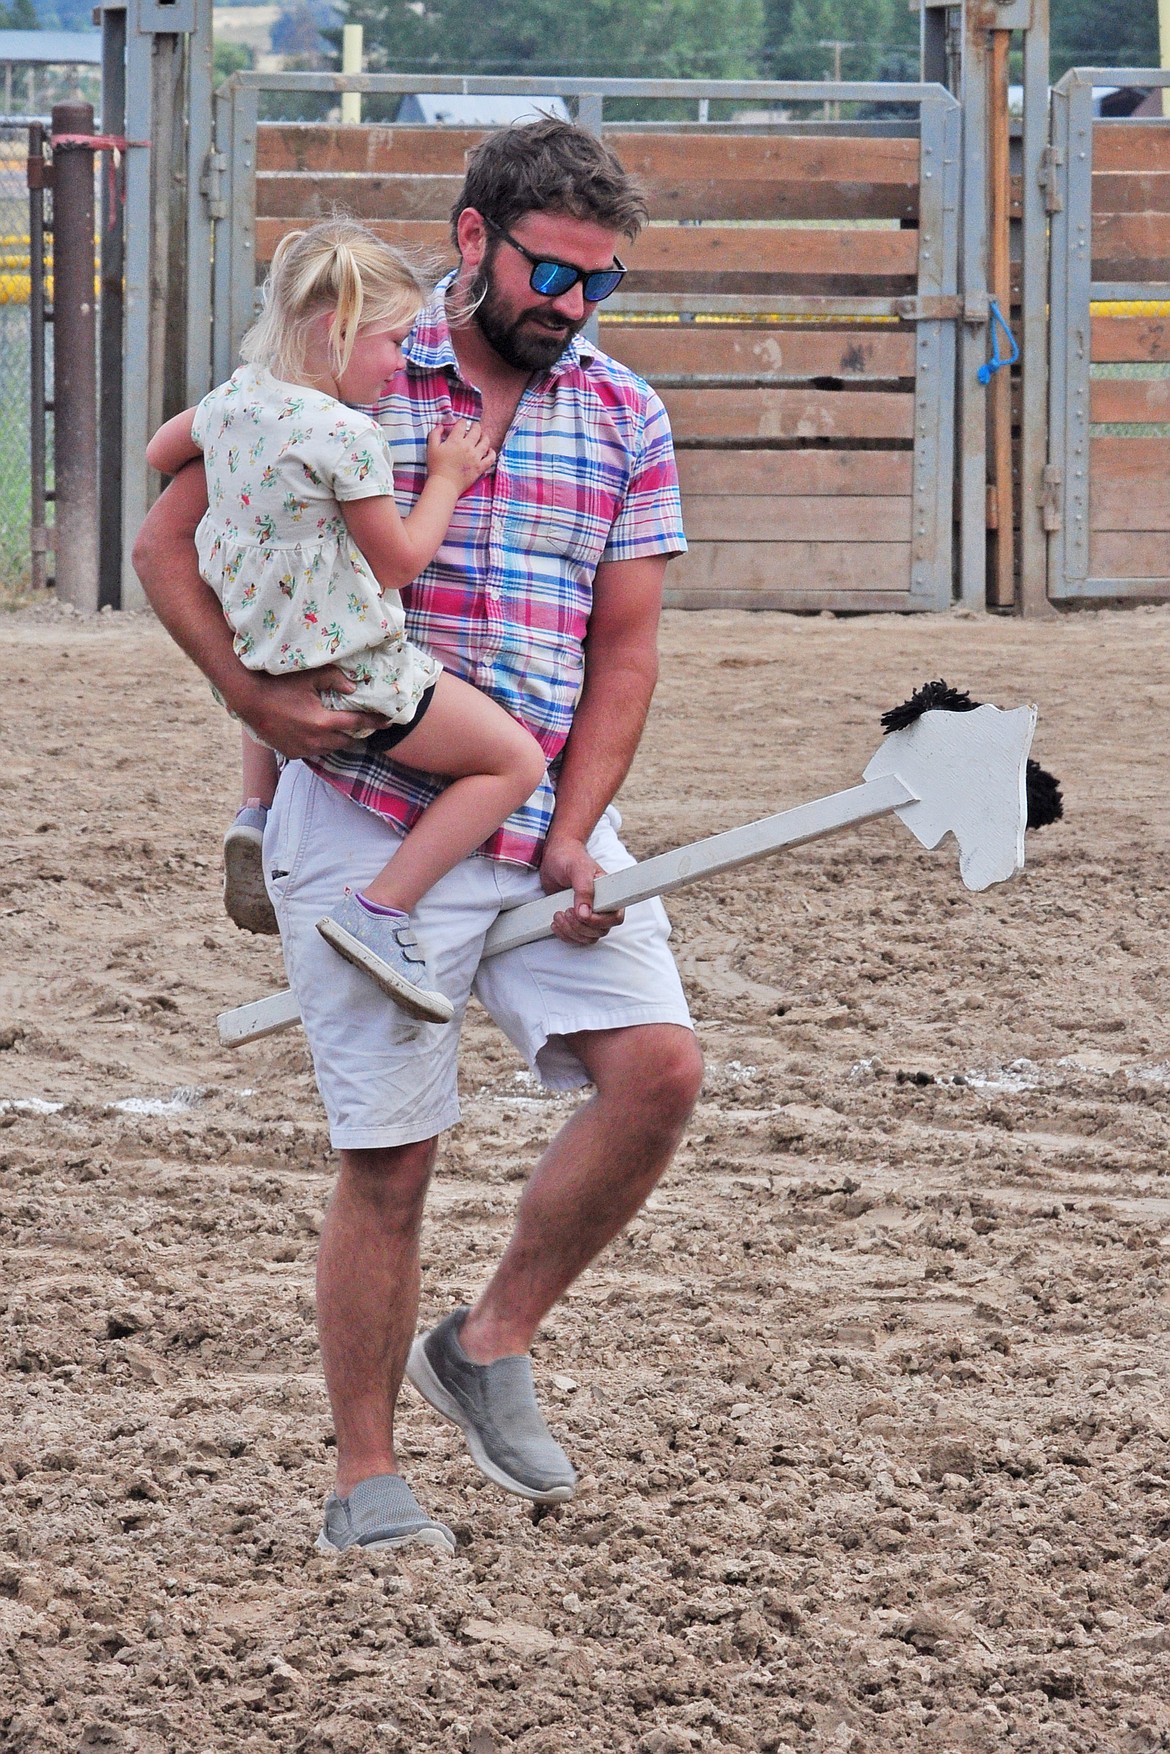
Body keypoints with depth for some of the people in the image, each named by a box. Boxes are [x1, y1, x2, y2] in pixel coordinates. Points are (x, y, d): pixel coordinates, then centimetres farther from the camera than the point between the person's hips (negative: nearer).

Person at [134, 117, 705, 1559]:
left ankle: (492, 1345, 4)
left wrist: (573, 840, -7)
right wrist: (252, 695, -15)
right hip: (368, 827, -3)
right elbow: (167, 541, 0)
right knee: (387, 1156, -3)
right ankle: (366, 1481, 9)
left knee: (657, 1064, -15)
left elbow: (623, 650, 5)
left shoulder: (625, 419, 7)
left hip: (547, 824, 4)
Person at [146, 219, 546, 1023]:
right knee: (516, 760, 0)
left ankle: (258, 809, 29)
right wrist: (447, 480, 0)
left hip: (251, 650, 8)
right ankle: (380, 910, -6)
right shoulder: (347, 437, -22)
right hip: (351, 677, -8)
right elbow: (397, 562, -12)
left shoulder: (231, 399, 1)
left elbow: (161, 452, 23)